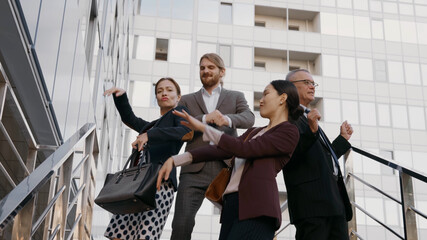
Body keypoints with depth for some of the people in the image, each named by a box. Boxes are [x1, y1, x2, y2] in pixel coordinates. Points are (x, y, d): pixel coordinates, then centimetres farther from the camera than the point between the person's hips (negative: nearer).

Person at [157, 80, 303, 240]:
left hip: (256, 209, -7)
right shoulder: (254, 132, 28)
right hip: (231, 204, 7)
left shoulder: (289, 132, 2)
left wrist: (203, 128, -4)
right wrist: (175, 160, 9)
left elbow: (244, 149, -7)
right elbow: (219, 151, 18)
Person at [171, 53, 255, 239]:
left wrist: (227, 119, -23)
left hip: (227, 169, 0)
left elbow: (249, 119, -2)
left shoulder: (236, 97, 18)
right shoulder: (187, 100, 20)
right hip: (195, 170, 0)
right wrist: (204, 119, -12)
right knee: (181, 224, -12)